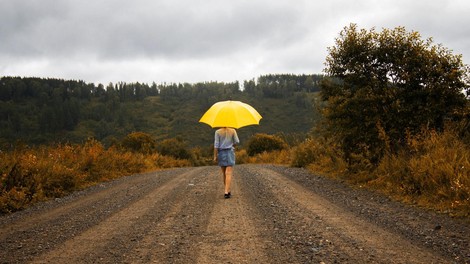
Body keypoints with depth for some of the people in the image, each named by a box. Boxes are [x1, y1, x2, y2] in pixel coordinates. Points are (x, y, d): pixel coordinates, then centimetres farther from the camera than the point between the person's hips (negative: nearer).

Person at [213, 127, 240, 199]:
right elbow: (237, 141, 1)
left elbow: (216, 144, -9)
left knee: (224, 173, 15)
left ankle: (227, 191, 23)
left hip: (221, 153, 1)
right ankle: (226, 192, -21)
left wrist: (215, 156, -4)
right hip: (230, 152, -1)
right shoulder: (233, 131, -3)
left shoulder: (218, 132, -6)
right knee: (229, 173, -7)